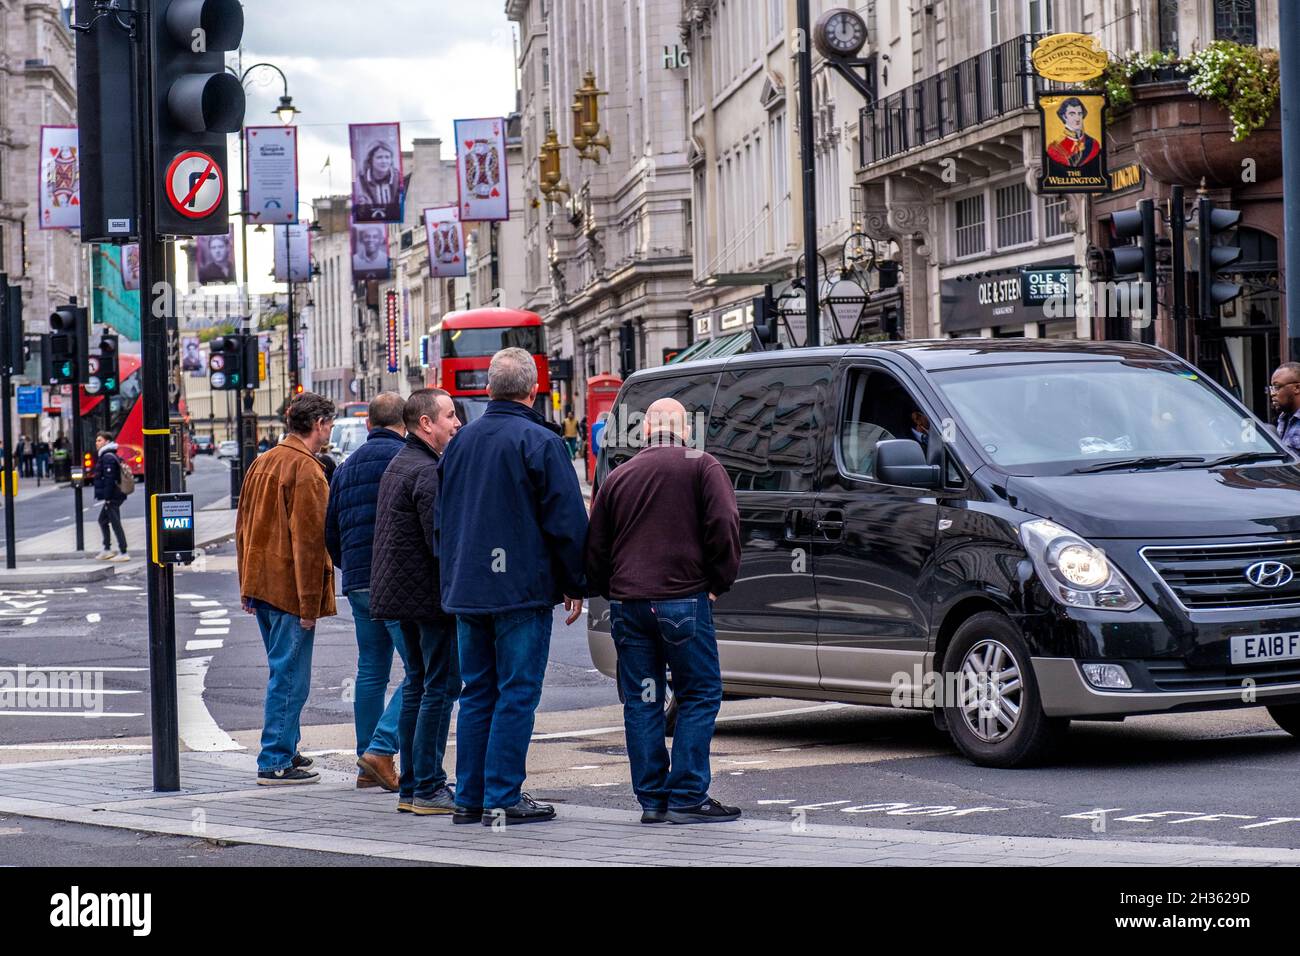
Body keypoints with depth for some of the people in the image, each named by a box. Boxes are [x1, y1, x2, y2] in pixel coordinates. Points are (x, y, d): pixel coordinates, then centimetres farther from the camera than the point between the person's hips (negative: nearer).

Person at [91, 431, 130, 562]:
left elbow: (109, 479, -21)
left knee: (115, 523, -8)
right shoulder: (106, 456, 17)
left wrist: (107, 498, -22)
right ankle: (107, 550, 26)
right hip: (114, 496, 11)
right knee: (103, 520, 20)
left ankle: (123, 553, -6)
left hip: (112, 497, -11)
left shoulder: (108, 458, -15)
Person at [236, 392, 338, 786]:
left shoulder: (262, 463, 13)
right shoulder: (306, 470, -14)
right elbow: (308, 540, -18)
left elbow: (243, 529, 18)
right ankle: (275, 763, -4)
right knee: (289, 676, -4)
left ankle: (285, 749, 26)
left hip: (262, 586, 9)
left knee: (283, 670, 19)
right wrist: (310, 603, -17)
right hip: (290, 588, -9)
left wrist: (246, 587, 22)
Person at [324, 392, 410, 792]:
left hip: (357, 584, 8)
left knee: (371, 671, 14)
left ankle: (368, 766, 16)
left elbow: (331, 532, 19)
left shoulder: (347, 466, 16)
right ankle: (381, 749, -17)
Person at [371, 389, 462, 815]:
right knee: (440, 688, -6)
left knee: (418, 684, 15)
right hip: (430, 595, -10)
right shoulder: (427, 471, -16)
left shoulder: (399, 465, 16)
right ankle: (428, 789, -5)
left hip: (401, 590, 10)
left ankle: (411, 787, 18)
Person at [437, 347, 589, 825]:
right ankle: (503, 799, -4)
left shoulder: (461, 442, 11)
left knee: (476, 692, 12)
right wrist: (575, 585, -2)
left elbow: (443, 517, 19)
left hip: (467, 590, 6)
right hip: (523, 589, -6)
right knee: (516, 693, -3)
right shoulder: (540, 443, -10)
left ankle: (470, 797, 13)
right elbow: (567, 521, -11)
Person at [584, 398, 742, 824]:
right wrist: (718, 582, 3)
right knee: (700, 696, 2)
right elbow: (724, 528, -9)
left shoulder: (618, 477, 13)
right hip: (683, 599, -4)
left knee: (641, 702, 9)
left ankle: (651, 799, 9)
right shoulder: (702, 468, 0)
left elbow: (594, 548, 14)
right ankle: (688, 797, -4)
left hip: (627, 603, 4)